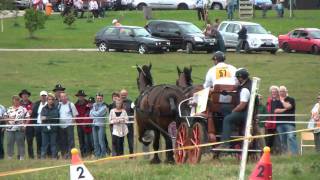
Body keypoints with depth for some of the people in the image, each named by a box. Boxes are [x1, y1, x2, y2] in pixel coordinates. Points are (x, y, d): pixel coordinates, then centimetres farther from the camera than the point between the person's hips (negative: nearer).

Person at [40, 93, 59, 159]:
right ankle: (43, 156, 2)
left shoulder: (56, 108, 5)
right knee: (44, 143, -1)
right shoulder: (44, 108, 12)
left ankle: (54, 156, 4)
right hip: (45, 128, 2)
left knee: (53, 143, -1)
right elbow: (42, 117, 1)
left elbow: (56, 117, -8)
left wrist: (47, 118, -10)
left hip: (53, 128, -2)